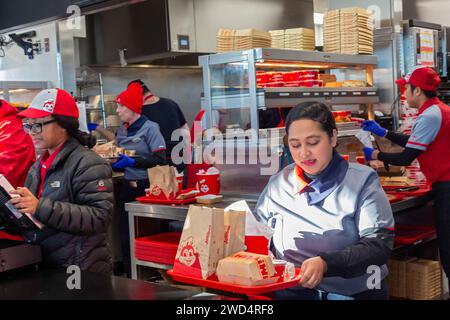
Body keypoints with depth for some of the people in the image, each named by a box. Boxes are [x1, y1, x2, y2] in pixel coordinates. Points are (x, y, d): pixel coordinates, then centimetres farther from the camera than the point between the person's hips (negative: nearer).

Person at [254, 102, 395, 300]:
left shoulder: (362, 181, -2)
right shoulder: (278, 184, 9)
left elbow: (379, 246, -9)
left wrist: (326, 263, -23)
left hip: (355, 292, -1)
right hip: (291, 291, 1)